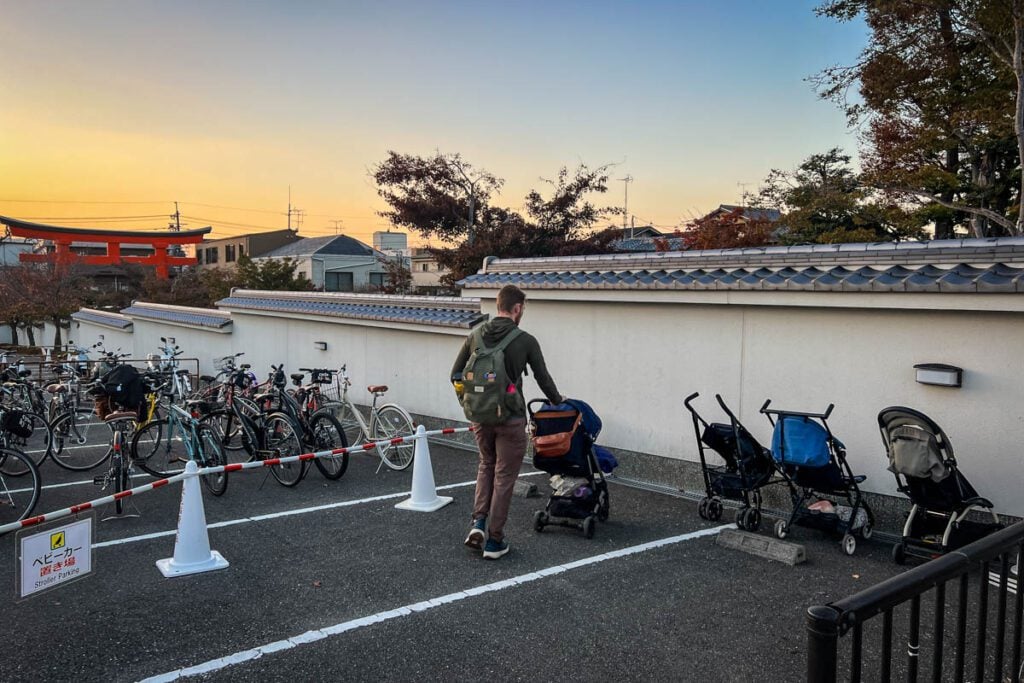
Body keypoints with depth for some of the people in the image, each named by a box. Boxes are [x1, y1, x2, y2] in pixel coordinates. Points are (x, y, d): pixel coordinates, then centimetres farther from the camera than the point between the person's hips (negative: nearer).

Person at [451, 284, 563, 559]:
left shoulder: (475, 336, 4)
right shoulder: (525, 340, -8)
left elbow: (456, 374, 9)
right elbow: (543, 378, 2)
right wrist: (558, 402, 21)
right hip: (510, 419, -4)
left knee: (487, 466, 26)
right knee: (504, 477, 6)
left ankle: (478, 523, 11)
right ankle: (494, 541, 11)